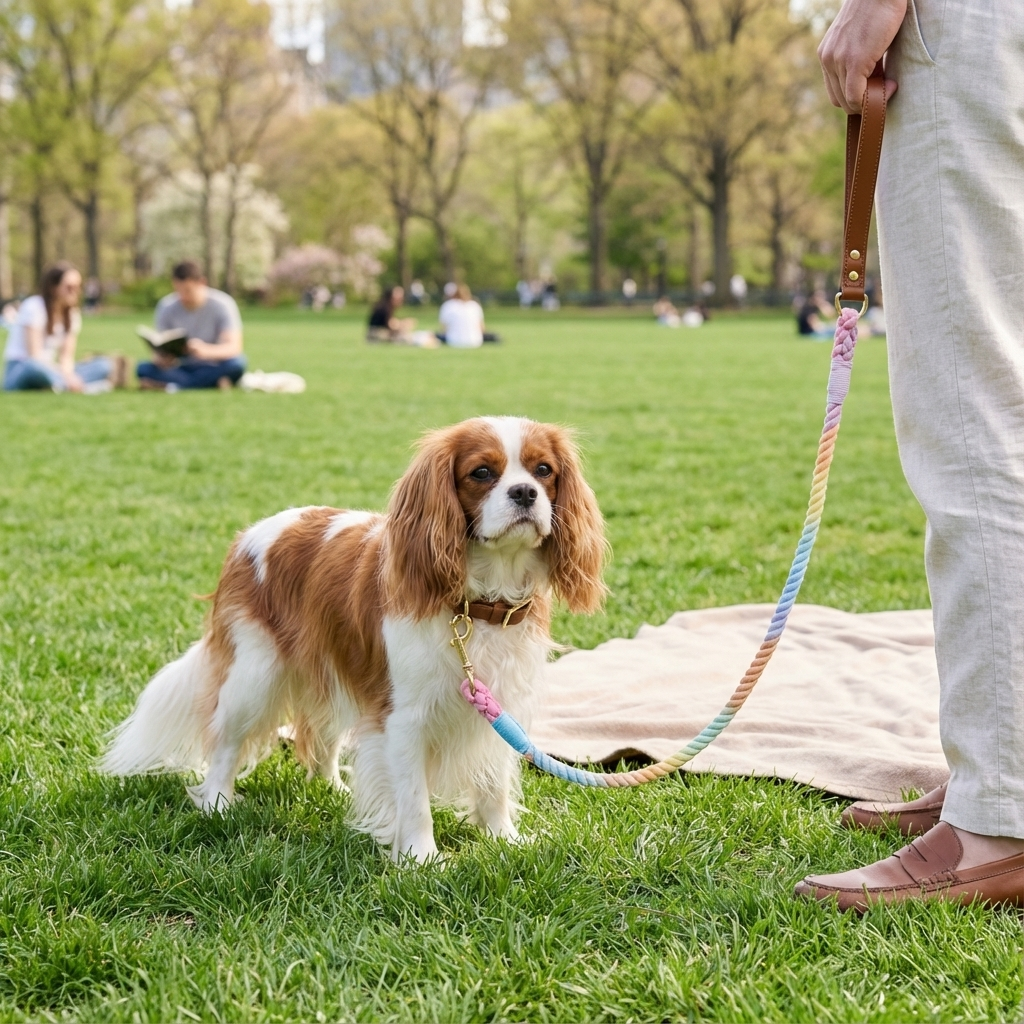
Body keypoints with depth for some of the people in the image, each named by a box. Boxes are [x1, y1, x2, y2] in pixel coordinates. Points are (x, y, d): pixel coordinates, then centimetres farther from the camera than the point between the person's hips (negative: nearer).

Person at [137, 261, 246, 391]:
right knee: (143, 369, -25)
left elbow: (234, 346, -22)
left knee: (237, 363, -35)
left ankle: (173, 386, -29)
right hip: (181, 369, 2)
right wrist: (160, 358, -30)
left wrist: (206, 350, -43)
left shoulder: (222, 304, -12)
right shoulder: (166, 307, -4)